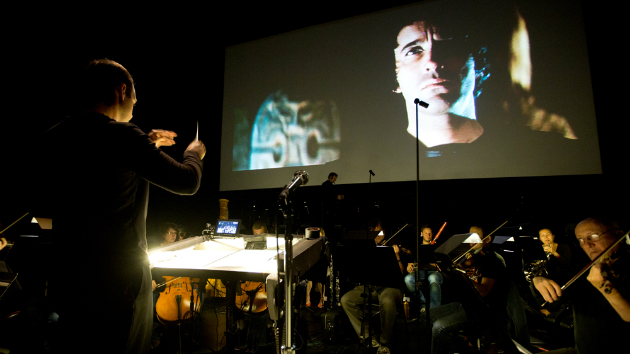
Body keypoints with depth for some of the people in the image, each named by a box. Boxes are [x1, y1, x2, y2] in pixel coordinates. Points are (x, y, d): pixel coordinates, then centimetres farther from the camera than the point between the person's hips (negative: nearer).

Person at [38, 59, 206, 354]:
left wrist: (146, 146, 23)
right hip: (118, 279, -7)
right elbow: (187, 182, -13)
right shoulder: (122, 135, -18)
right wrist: (194, 153, 7)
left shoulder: (52, 138, 3)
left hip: (66, 277, 7)